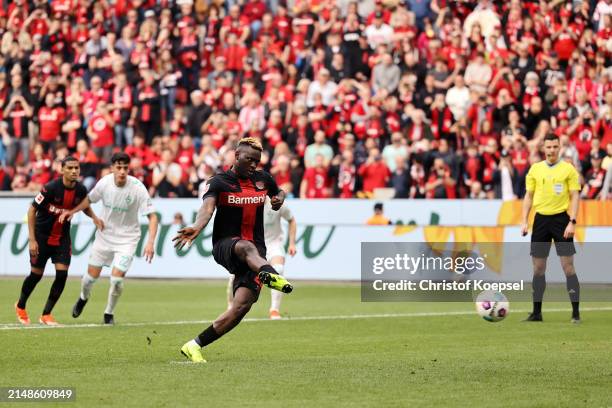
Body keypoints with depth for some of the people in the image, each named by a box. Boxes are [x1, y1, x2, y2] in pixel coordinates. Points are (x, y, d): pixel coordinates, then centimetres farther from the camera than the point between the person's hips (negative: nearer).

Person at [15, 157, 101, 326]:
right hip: (42, 236, -4)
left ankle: (46, 315, 4)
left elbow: (85, 206, 15)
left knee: (62, 274, -10)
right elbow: (32, 210, -16)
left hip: (63, 237, 4)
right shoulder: (51, 188, -23)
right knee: (36, 274, 5)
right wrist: (32, 240, -18)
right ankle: (20, 307, 33)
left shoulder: (81, 190, -8)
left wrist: (94, 217, -7)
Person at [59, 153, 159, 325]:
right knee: (91, 276, 5)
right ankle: (83, 298, 40)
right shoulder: (104, 183, -14)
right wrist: (72, 211, -6)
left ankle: (109, 313, 13)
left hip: (127, 238, -2)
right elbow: (89, 200, 8)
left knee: (116, 279, -13)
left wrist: (150, 242, -31)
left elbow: (152, 216, -20)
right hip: (105, 233, 3)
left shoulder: (137, 188, -22)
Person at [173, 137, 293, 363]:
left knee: (242, 305, -14)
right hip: (225, 246, -4)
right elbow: (208, 206, -20)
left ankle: (195, 346, -4)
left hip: (256, 250, 5)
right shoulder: (219, 181, -2)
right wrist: (196, 227, -42)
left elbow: (279, 192, 35)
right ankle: (270, 274, -79)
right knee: (246, 247, -43)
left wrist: (279, 199, 9)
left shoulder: (263, 178, 13)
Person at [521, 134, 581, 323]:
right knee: (538, 266, 4)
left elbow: (575, 196, -2)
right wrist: (525, 221, 4)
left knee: (568, 265, -7)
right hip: (541, 218, 3)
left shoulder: (568, 169, 0)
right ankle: (536, 312, 11)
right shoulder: (535, 169, 9)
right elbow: (529, 196, 13)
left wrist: (572, 222, -12)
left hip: (561, 218, -3)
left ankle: (576, 312, -3)